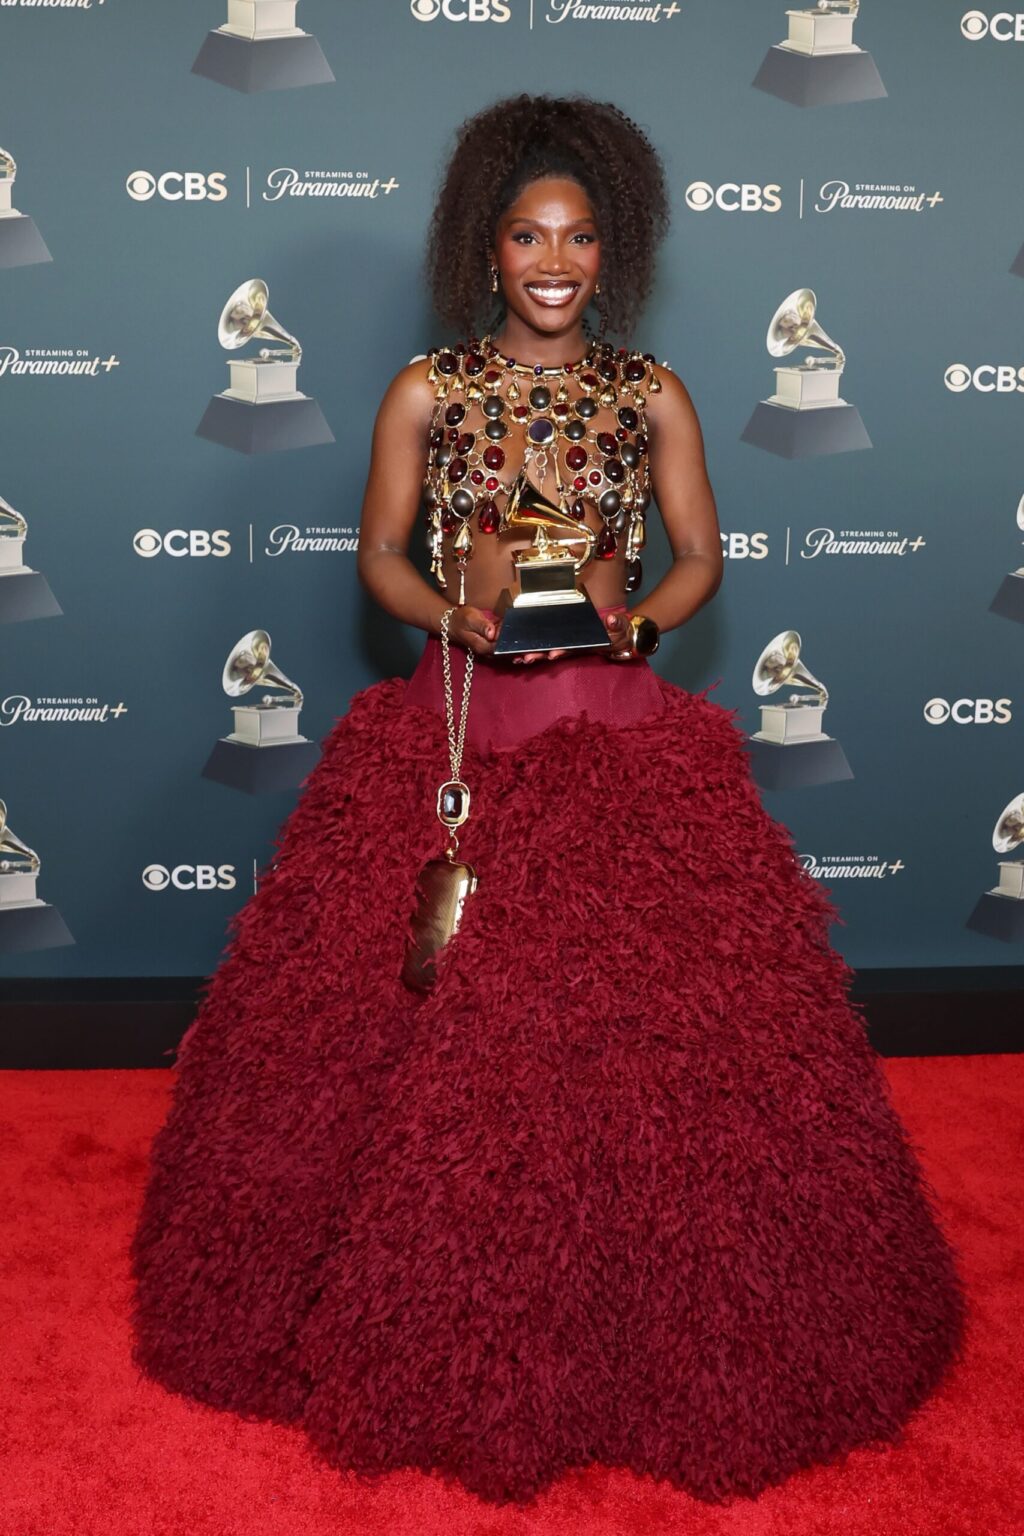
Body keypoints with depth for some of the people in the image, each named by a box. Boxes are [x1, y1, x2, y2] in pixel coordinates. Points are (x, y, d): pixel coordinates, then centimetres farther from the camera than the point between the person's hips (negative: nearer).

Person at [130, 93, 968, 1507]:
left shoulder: (653, 396, 6)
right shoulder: (425, 392, 5)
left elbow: (701, 558, 10)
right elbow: (381, 556, 9)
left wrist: (628, 615, -9)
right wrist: (456, 611, -10)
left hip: (616, 741, 0)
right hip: (455, 734, 0)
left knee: (639, 1037, -2)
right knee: (442, 1044, 0)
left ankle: (645, 1339, 20)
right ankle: (440, 1338, 22)